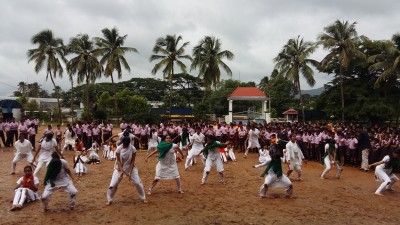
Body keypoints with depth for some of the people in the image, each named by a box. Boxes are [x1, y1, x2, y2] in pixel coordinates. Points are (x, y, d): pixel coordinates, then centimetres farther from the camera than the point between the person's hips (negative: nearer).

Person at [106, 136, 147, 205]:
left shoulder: (133, 149, -19)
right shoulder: (119, 148, -19)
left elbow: (132, 161, -14)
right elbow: (118, 161, -14)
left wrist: (130, 172, -20)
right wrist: (121, 171, -25)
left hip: (130, 167, 0)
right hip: (119, 167, 0)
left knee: (138, 183, -3)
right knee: (113, 184, -6)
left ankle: (143, 198, 18)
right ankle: (109, 200, 17)